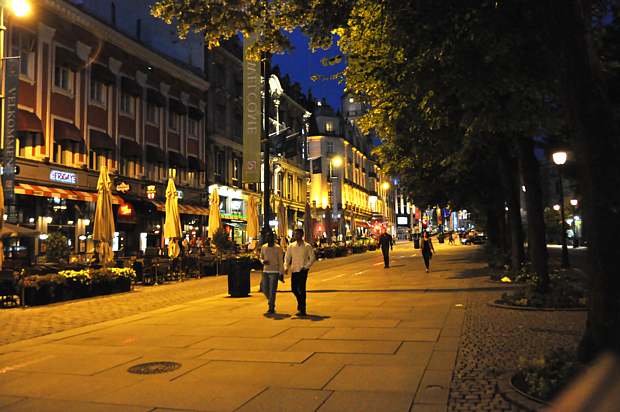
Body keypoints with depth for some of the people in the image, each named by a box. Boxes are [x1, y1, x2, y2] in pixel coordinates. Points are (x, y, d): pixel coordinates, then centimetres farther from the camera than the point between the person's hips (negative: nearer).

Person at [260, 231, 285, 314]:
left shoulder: (277, 248, -5)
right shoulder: (263, 247, 9)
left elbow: (281, 262, -3)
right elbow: (261, 257, 19)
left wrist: (281, 274, -6)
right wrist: (263, 261, -6)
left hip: (274, 272, -5)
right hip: (265, 271, 5)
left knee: (272, 291, -5)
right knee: (264, 288, 6)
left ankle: (271, 308, 2)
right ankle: (271, 302, 30)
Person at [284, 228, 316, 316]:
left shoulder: (307, 246, 0)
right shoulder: (291, 246, 7)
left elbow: (312, 257, 2)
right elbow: (287, 257, 7)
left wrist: (306, 266, -9)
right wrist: (286, 266, -9)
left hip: (303, 270, -4)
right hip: (294, 270, 4)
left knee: (301, 289, -8)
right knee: (294, 288, 8)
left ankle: (302, 310, -3)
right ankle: (300, 302, 36)